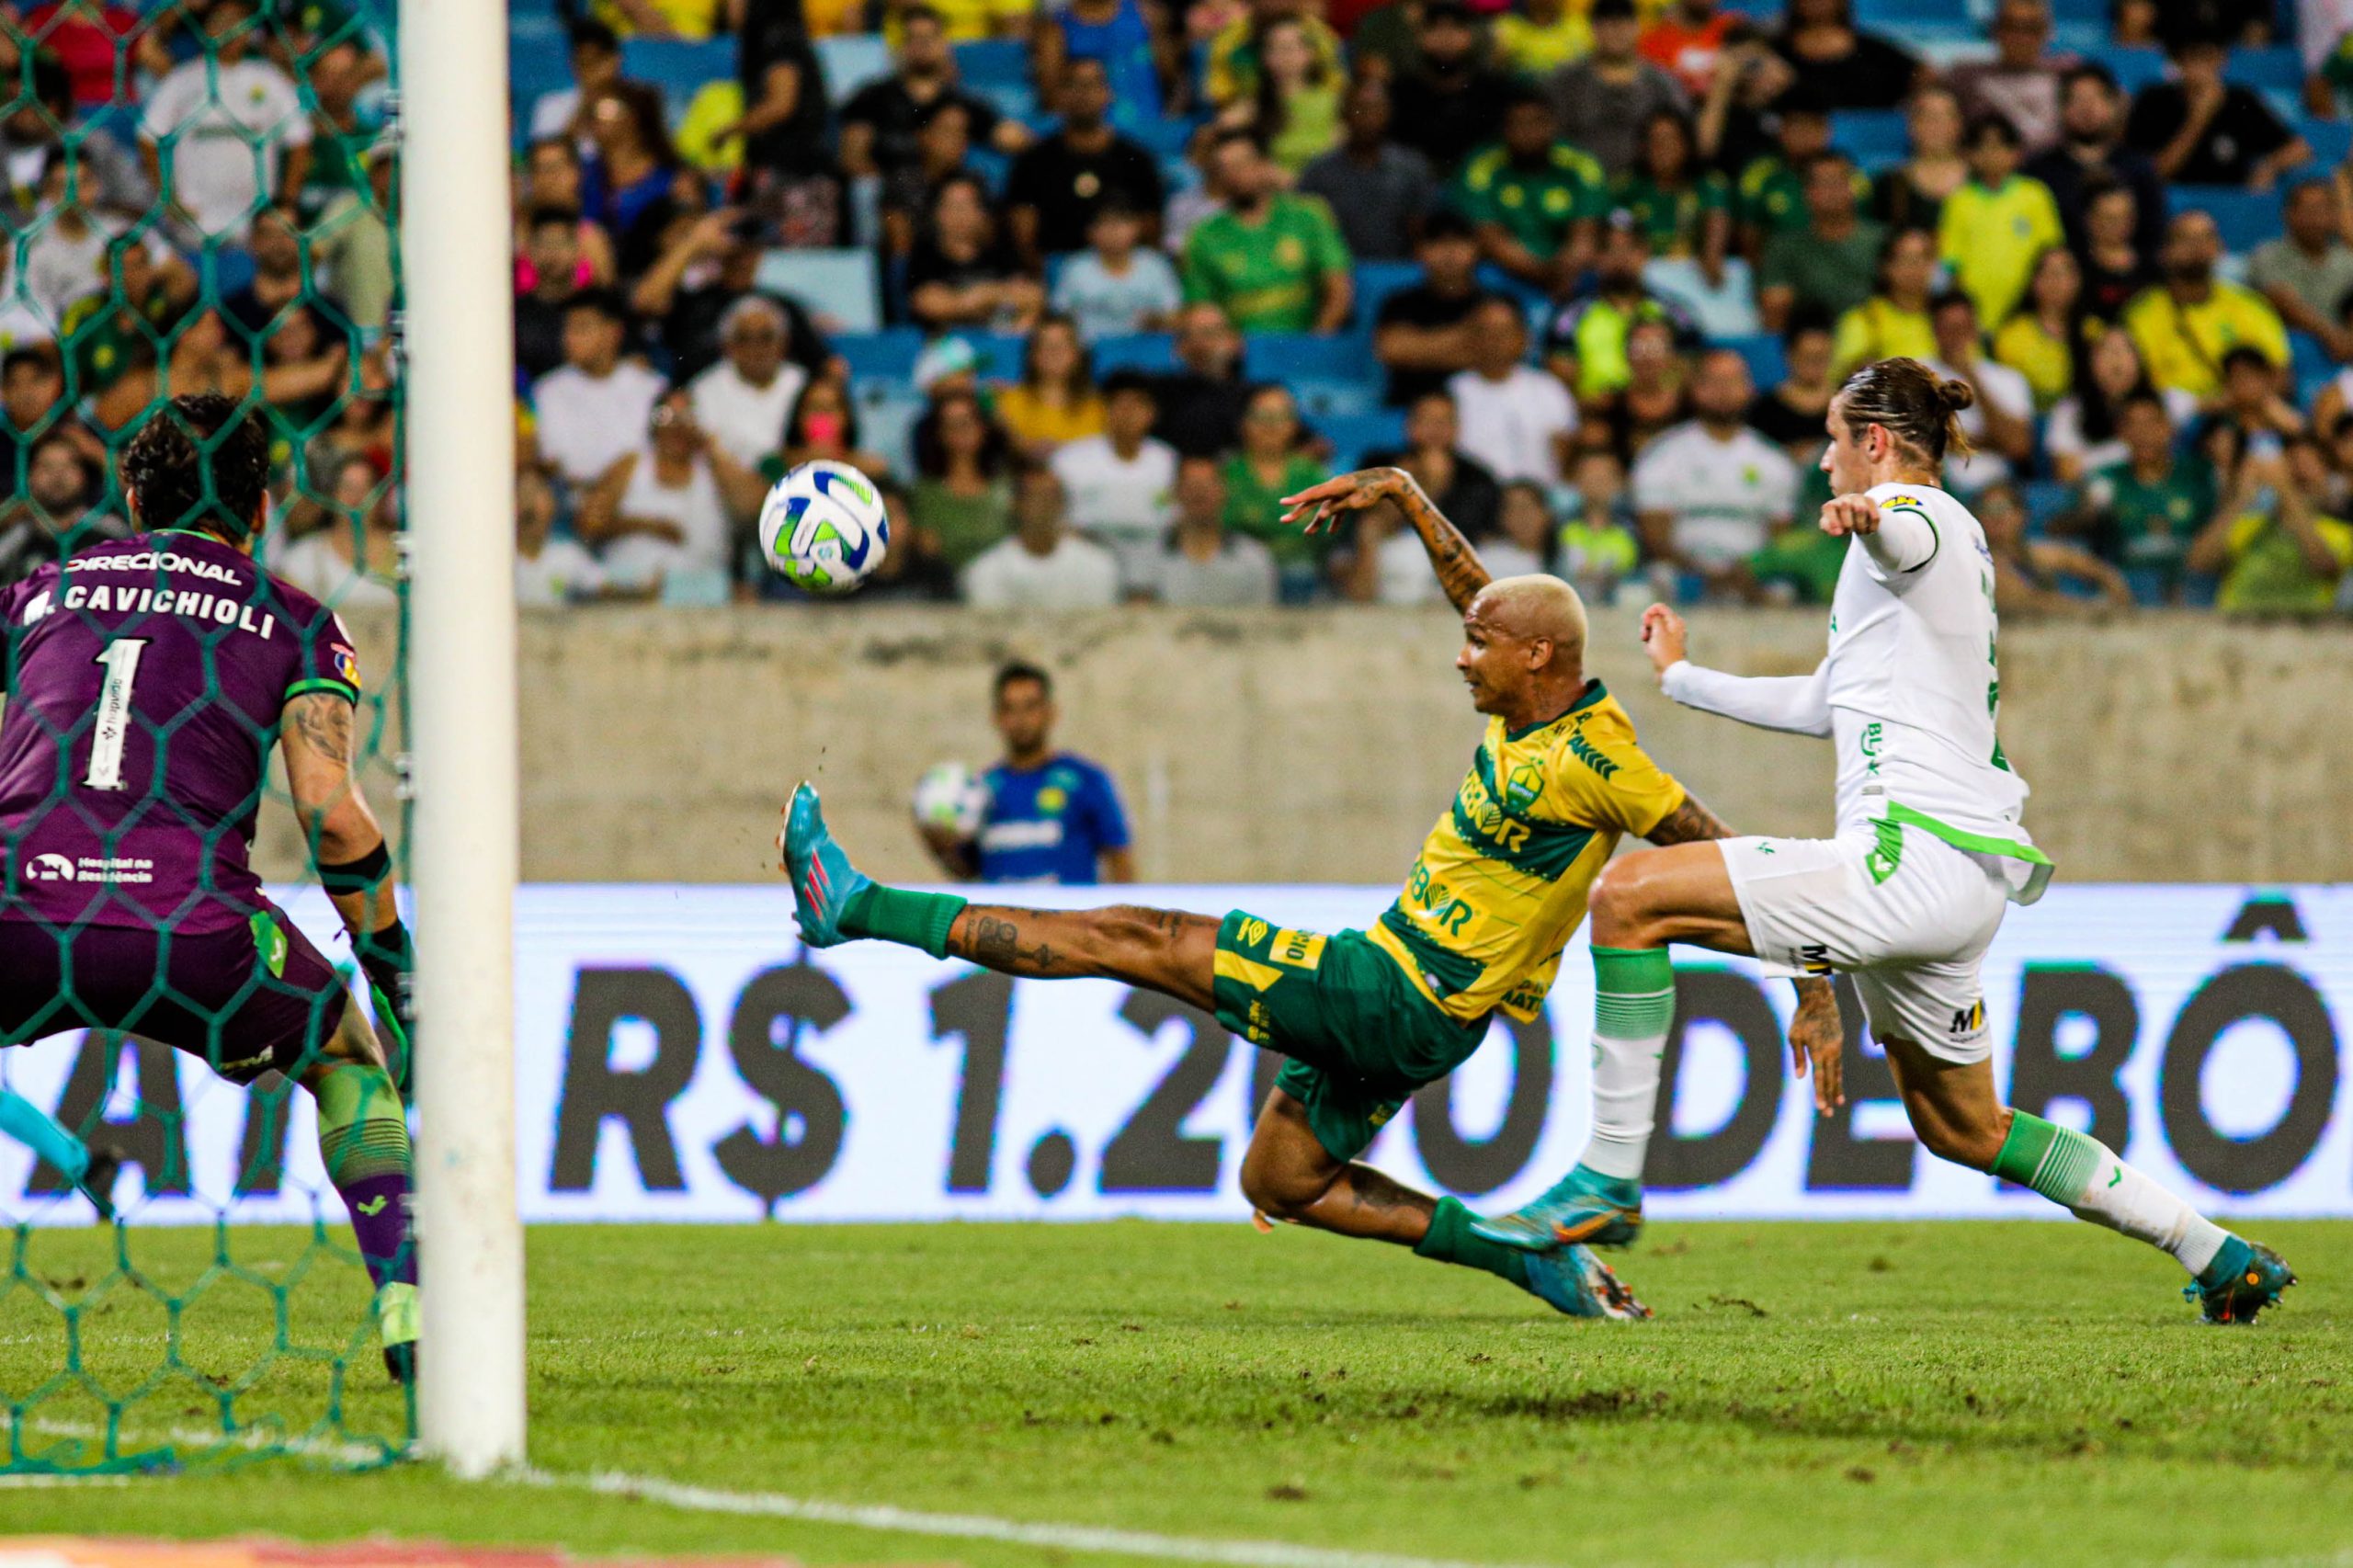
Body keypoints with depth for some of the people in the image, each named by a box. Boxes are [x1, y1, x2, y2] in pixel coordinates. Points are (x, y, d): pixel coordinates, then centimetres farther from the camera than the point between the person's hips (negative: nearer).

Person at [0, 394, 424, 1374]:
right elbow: (329, 813, 2)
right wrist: (393, 964, 13)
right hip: (195, 928, -1)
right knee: (351, 1060, 27)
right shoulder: (293, 621, 15)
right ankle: (405, 1311, 14)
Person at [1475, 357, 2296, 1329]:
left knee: (1630, 897, -16)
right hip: (1962, 880, 10)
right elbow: (1826, 705, 40)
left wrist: (1868, 518, -55)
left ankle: (1608, 1180, -20)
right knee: (1962, 1131, 22)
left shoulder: (1918, 511, -1)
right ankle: (2216, 1256, 25)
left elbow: (1911, 536, -31)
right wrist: (1682, 679, 51)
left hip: (1916, 857, -10)